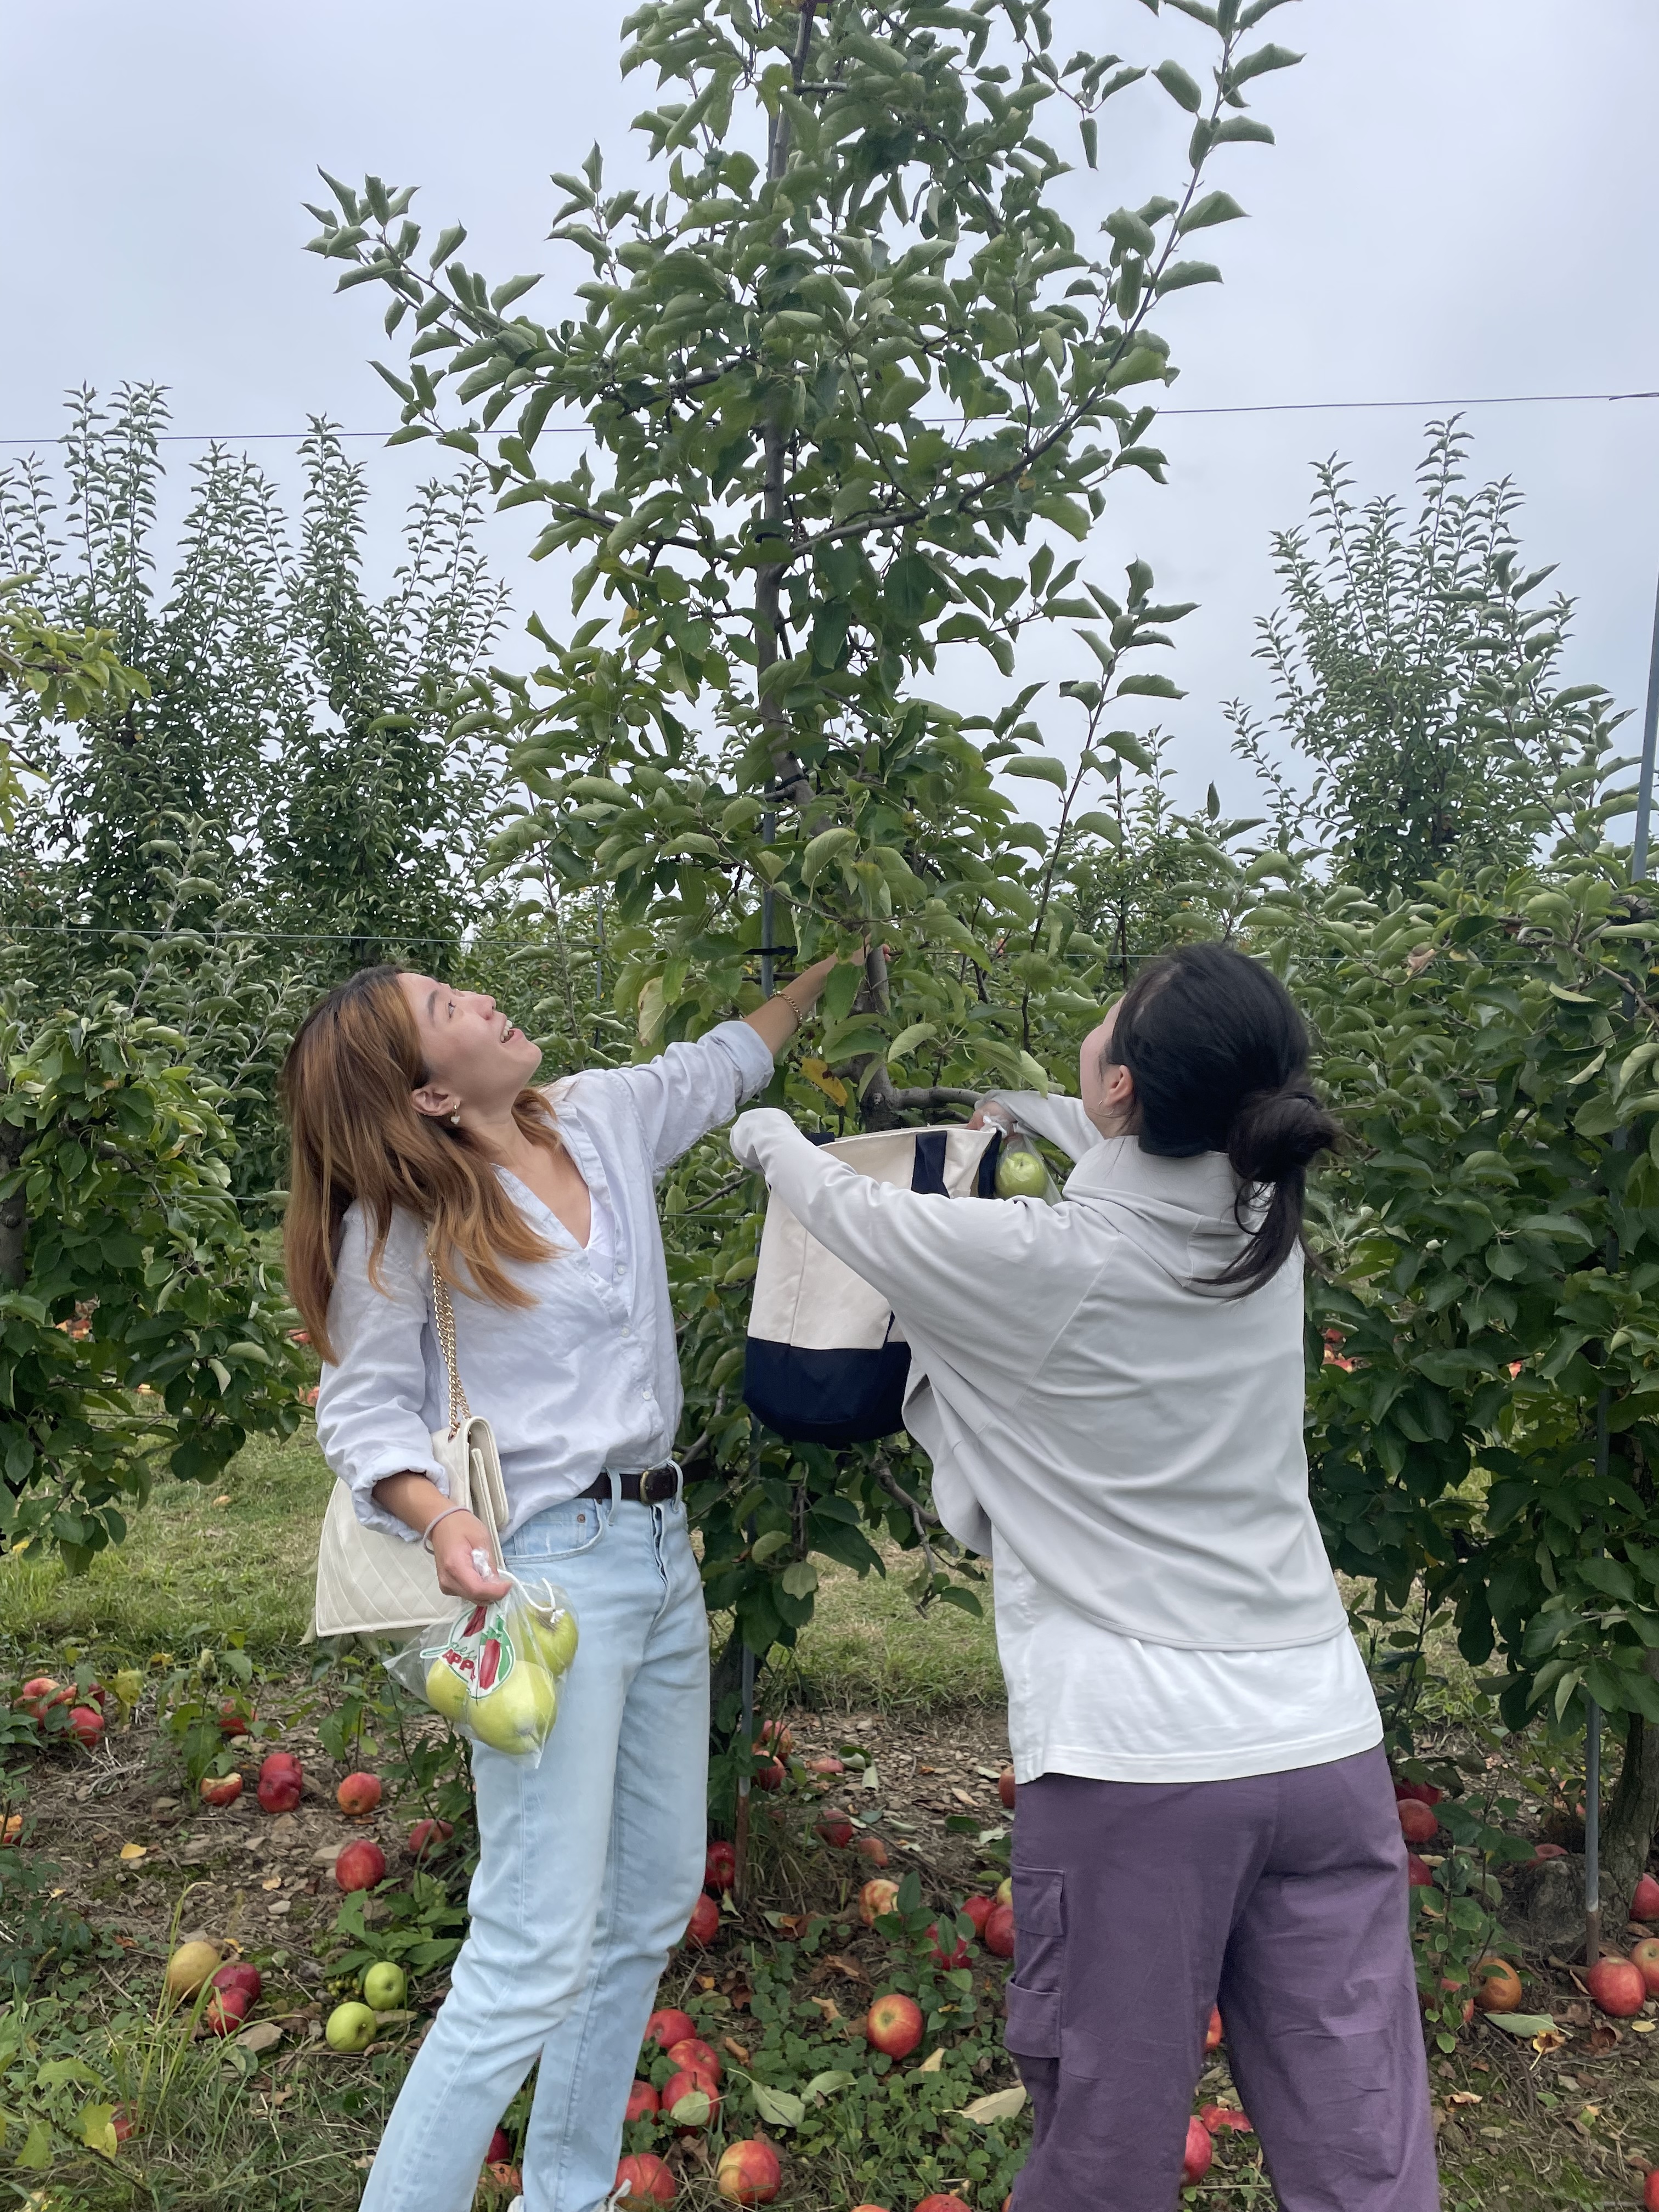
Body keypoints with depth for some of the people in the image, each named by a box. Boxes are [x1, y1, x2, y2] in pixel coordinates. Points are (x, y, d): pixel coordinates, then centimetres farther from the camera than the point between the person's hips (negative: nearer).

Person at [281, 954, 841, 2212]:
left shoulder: (604, 1119, 5)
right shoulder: (400, 1226, -10)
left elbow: (727, 1060, 23)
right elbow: (364, 1413, -6)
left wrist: (837, 960, 29)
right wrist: (441, 1519, -24)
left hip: (662, 1551, 7)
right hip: (546, 1573, -7)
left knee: (652, 1910, 17)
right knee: (537, 1957, -7)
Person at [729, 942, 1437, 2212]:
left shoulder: (1030, 1260, -15)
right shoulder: (1265, 1225, 0)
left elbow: (851, 1210, 6)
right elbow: (1155, 1158, 25)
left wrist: (767, 1135, 26)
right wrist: (1019, 1109, 38)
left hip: (1131, 1765, -5)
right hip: (1326, 1746, 6)